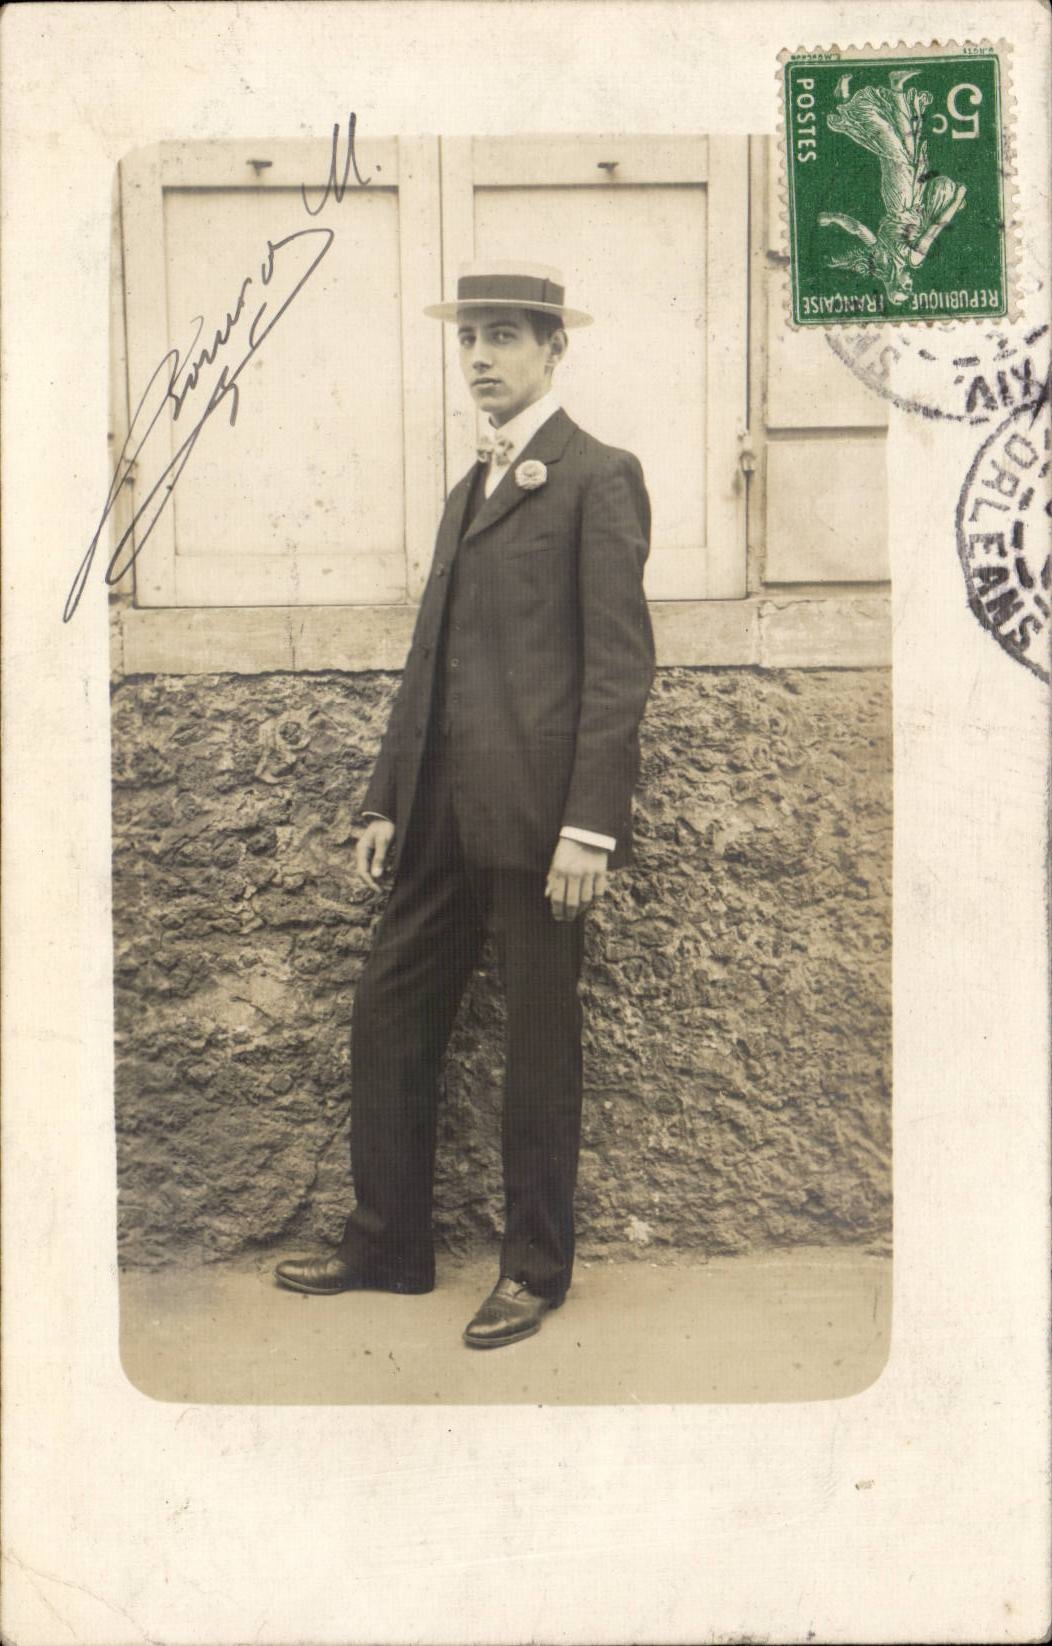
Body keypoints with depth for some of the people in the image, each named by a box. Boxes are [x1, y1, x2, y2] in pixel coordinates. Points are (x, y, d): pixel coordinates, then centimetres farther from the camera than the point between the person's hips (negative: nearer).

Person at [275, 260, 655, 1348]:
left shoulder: (598, 477, -4)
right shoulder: (469, 490, 21)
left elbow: (620, 662, -11)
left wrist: (590, 823, -18)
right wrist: (388, 799, 16)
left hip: (538, 813, -8)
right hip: (445, 812, 8)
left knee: (538, 1042, 3)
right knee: (388, 1014, 11)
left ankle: (535, 1268, 18)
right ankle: (387, 1246, 25)